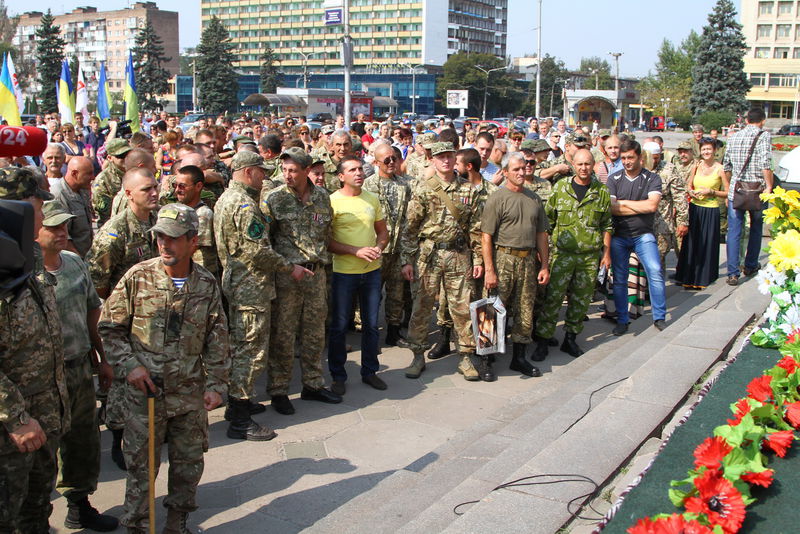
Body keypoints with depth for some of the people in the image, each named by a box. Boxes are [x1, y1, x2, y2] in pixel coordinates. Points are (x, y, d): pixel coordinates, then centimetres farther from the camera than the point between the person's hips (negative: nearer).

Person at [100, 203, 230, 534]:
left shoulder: (206, 284, -2)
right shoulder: (138, 278, -7)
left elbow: (217, 340, 4)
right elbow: (109, 327, 0)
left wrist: (216, 384, 1)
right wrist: (129, 365, -10)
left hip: (190, 392, 2)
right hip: (144, 390, -2)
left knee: (189, 460, 14)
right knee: (141, 462, 7)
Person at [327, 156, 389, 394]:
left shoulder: (372, 199, 7)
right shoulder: (332, 202, -9)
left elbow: (382, 231, 15)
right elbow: (326, 241, -12)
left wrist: (379, 247, -7)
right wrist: (357, 251, -20)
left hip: (372, 271, 5)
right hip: (344, 273, -4)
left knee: (371, 324, 13)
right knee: (339, 326, 5)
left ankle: (369, 371, 28)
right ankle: (338, 376, 19)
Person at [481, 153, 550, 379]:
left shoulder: (534, 199, 14)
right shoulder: (497, 199, -5)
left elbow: (541, 234, 17)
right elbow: (486, 236, -10)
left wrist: (545, 266, 11)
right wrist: (489, 270, -16)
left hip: (528, 260, 6)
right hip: (503, 258, -6)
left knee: (525, 312, 11)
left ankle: (519, 358, 24)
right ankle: (485, 361, 7)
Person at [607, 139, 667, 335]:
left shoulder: (652, 178, 0)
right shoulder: (614, 179, 4)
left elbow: (652, 205, -15)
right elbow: (610, 207, -9)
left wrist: (624, 202, -8)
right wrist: (641, 207, -9)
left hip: (644, 234, -1)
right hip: (619, 236, 2)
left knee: (655, 272, -16)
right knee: (619, 279, 4)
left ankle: (659, 317, -2)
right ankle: (622, 320, 17)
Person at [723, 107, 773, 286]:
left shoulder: (733, 137, 10)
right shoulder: (763, 135, -5)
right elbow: (765, 163, -18)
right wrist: (769, 186, -13)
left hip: (736, 190, 3)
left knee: (734, 232, 2)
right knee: (756, 229, 18)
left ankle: (733, 273, -4)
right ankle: (750, 266, 31)